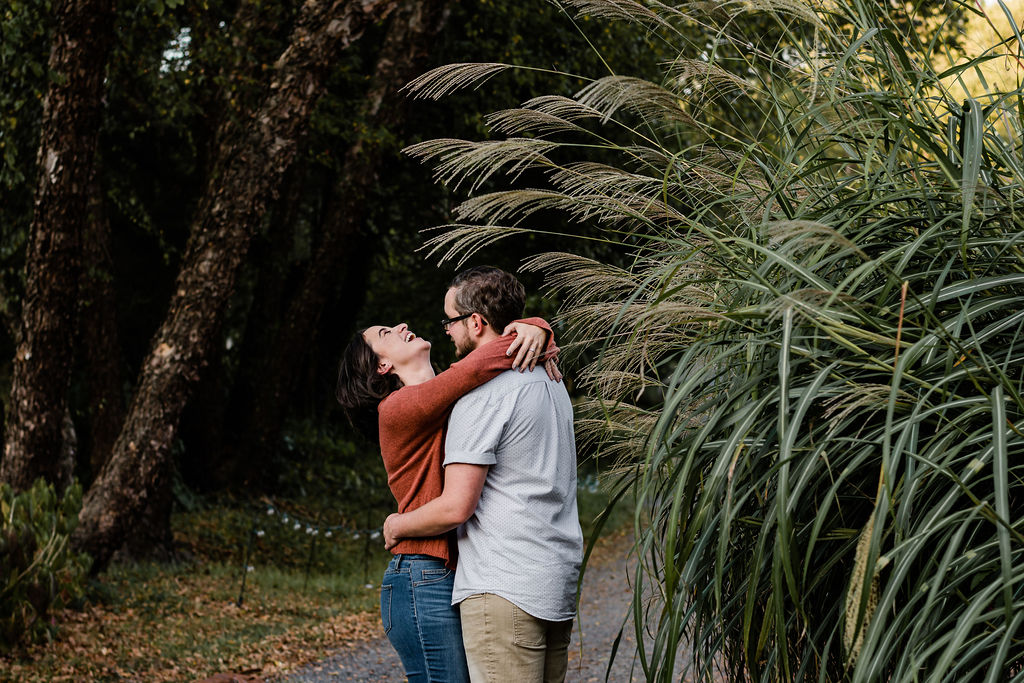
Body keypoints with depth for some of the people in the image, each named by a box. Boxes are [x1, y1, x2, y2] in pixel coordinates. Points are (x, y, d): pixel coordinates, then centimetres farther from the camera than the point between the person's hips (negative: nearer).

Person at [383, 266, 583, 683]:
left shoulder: (483, 395, -12)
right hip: (559, 585, 9)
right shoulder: (548, 381, 16)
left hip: (504, 588, -9)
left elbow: (455, 507, -15)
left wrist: (397, 526, 3)